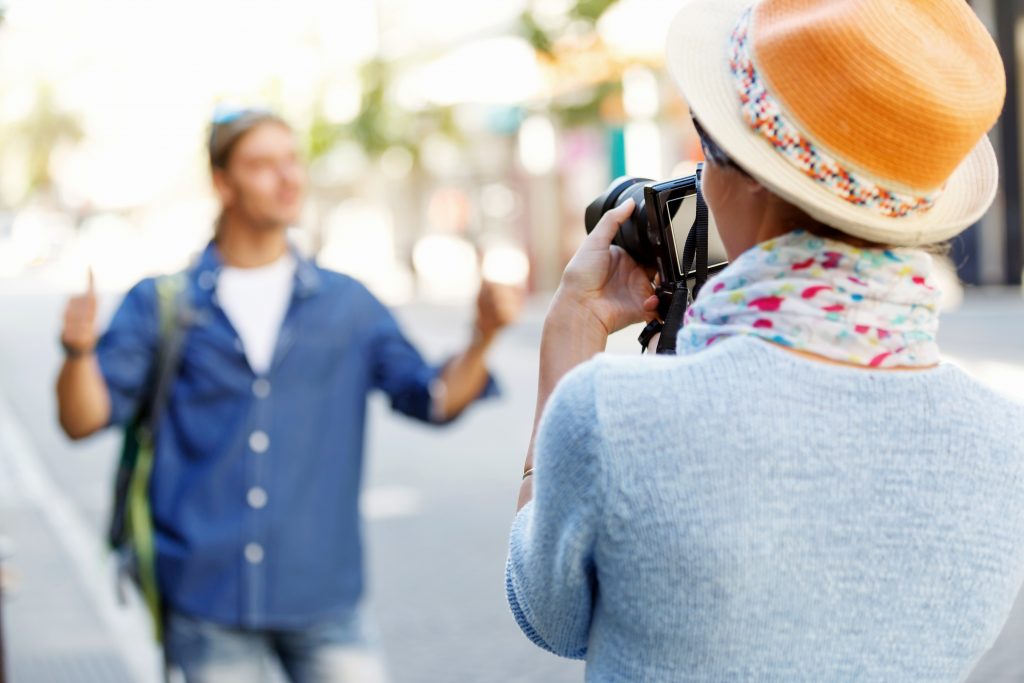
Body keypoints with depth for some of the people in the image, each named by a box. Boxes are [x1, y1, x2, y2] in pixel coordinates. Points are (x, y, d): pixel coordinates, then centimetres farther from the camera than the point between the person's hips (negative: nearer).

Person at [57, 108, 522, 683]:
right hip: (207, 598, -1)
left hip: (323, 596, 1)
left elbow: (434, 399, 4)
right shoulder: (160, 305, 2)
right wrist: (79, 351, -24)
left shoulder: (347, 305, 7)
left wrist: (483, 337, -14)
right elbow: (84, 418, -3)